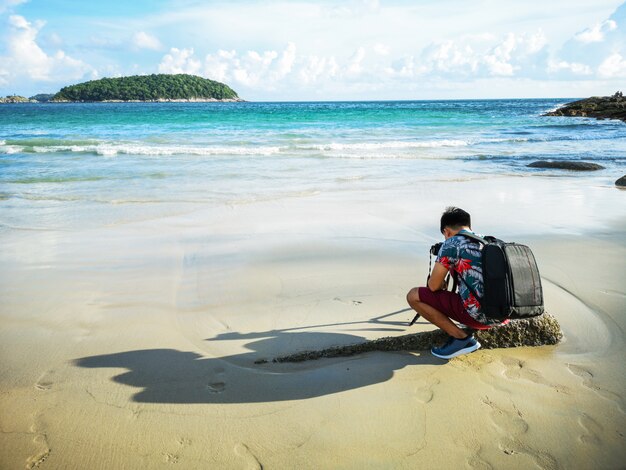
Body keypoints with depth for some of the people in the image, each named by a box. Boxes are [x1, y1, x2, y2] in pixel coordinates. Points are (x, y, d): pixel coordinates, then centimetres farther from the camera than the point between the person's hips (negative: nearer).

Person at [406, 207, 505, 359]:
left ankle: (462, 338, -1)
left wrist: (441, 284, 20)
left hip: (478, 315, -8)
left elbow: (433, 286, -3)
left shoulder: (451, 244, -5)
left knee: (413, 296, 1)